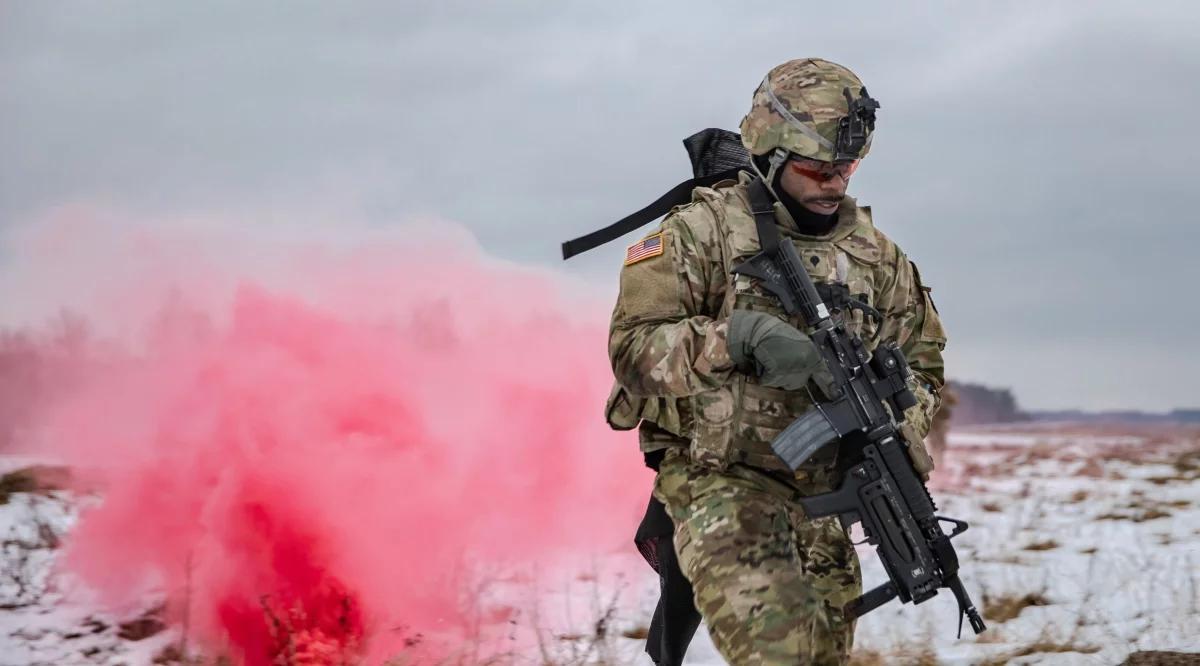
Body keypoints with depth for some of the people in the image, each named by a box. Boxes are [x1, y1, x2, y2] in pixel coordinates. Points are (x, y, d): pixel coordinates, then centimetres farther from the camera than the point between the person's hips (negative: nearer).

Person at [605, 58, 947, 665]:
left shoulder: (875, 253, 11)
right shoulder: (704, 232, -5)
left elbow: (920, 361, 17)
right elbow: (633, 344, -13)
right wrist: (738, 338, -27)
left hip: (823, 494, 6)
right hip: (722, 481, -6)